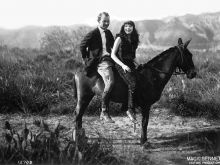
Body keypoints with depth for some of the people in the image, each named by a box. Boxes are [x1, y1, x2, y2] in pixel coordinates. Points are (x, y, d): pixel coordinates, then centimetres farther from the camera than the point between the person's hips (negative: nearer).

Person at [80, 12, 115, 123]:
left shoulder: (108, 33, 18)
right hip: (100, 62, -8)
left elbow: (114, 46, 33)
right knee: (110, 82, -28)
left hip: (109, 59, 9)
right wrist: (86, 60, 3)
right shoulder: (93, 34, -3)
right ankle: (104, 112, -24)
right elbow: (82, 46, 0)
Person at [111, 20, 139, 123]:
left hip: (130, 64, 7)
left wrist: (136, 63, 11)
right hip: (121, 65, -7)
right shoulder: (120, 38, -2)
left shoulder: (134, 39, 17)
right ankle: (130, 110, -20)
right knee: (133, 84, -25)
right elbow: (113, 55, -6)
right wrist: (122, 65, -16)